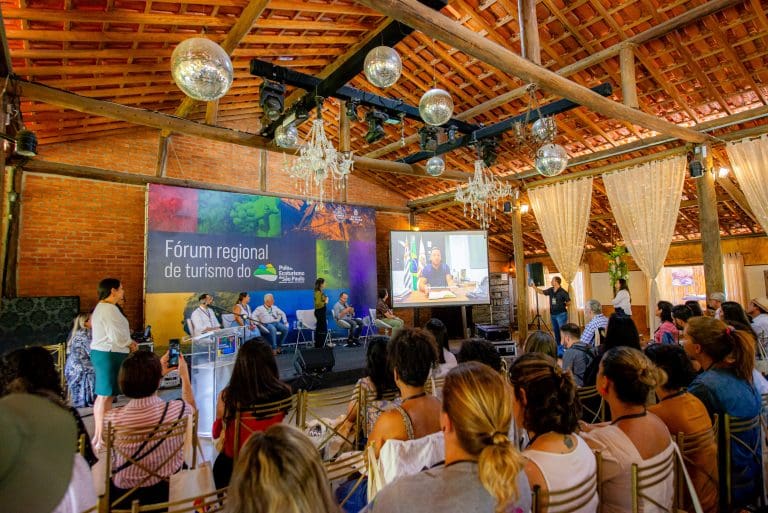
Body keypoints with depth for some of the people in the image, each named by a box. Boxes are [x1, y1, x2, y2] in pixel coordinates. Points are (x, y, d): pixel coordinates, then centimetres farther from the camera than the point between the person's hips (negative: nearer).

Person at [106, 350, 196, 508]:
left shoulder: (111, 419, -26)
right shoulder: (177, 410, -26)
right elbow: (191, 407, 1)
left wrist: (155, 373, 8)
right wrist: (184, 375, 11)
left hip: (124, 499, 1)